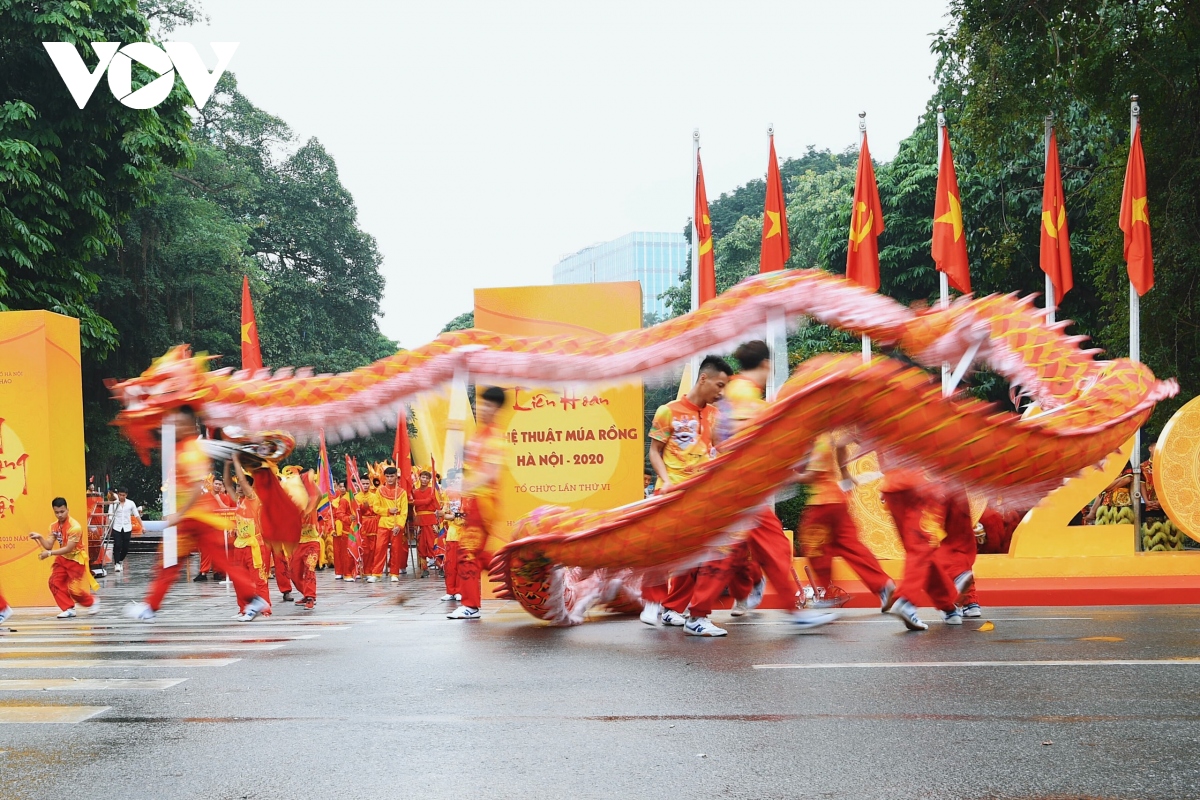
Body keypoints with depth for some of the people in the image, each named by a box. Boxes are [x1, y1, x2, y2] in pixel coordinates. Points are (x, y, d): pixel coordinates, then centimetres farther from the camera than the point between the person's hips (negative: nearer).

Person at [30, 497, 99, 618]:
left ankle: (92, 602, 18)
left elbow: (68, 549, -26)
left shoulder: (74, 527, -25)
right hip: (62, 558, 7)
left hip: (76, 559, -7)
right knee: (55, 583, -4)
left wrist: (50, 553, -31)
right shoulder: (54, 526, -1)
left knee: (74, 589, -8)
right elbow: (49, 545, -4)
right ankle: (68, 609, 5)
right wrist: (40, 537, -21)